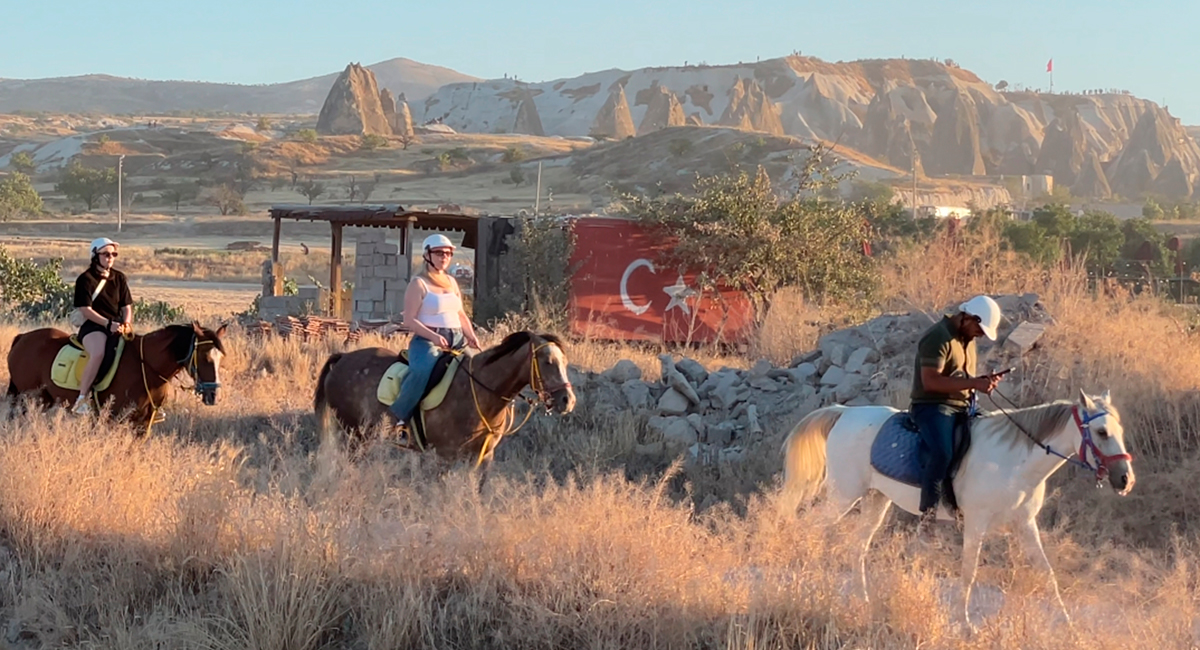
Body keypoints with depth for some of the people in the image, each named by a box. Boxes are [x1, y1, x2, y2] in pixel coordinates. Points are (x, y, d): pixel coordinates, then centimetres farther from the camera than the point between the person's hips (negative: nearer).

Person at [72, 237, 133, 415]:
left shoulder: (119, 278, 13)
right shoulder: (85, 279, -4)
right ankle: (82, 399, -30)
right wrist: (108, 324, -19)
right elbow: (85, 310, -10)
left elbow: (127, 306, 12)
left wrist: (126, 324, -9)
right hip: (94, 326, -6)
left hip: (117, 326, 6)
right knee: (98, 353, -36)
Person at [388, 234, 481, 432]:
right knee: (423, 370, -36)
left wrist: (472, 338, 6)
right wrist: (433, 336, -22)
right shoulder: (419, 284, -2)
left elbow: (461, 315, 24)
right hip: (427, 341, -7)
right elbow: (409, 321, -9)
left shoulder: (451, 282, 19)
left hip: (456, 340, 7)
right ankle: (400, 414, -24)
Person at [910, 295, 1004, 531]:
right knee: (942, 453, -32)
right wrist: (974, 383, -26)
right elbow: (930, 381, -23)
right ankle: (928, 515, -29)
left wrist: (983, 381, 4)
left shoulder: (967, 339, 17)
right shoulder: (938, 337, -14)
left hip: (961, 408, 10)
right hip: (932, 407, -10)